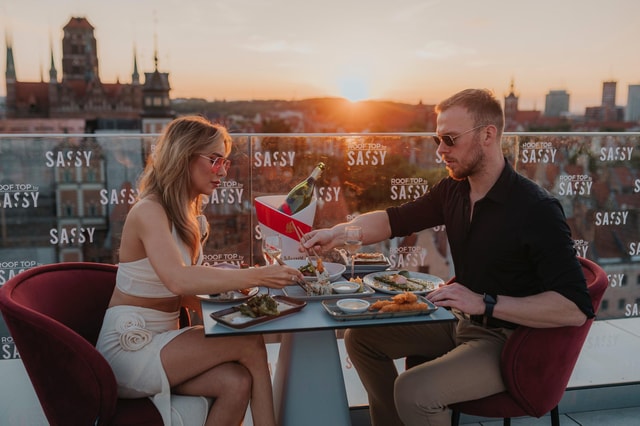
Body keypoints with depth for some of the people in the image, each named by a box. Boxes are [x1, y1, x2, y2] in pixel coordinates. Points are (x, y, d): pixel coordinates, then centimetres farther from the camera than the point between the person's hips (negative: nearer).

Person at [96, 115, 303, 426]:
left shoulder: (191, 217, 10)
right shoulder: (149, 211, -17)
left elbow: (184, 294, 8)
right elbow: (178, 280, -35)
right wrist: (257, 276, -36)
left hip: (160, 340, 7)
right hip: (129, 347, -7)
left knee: (237, 381, -19)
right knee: (250, 344, -19)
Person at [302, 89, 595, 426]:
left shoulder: (536, 209, -23)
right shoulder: (453, 191, -1)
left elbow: (576, 309, -28)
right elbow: (393, 220, 6)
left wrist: (485, 304, -31)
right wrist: (336, 233, -11)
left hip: (506, 340, -7)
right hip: (459, 322, 8)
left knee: (412, 391, -27)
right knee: (360, 337, 7)